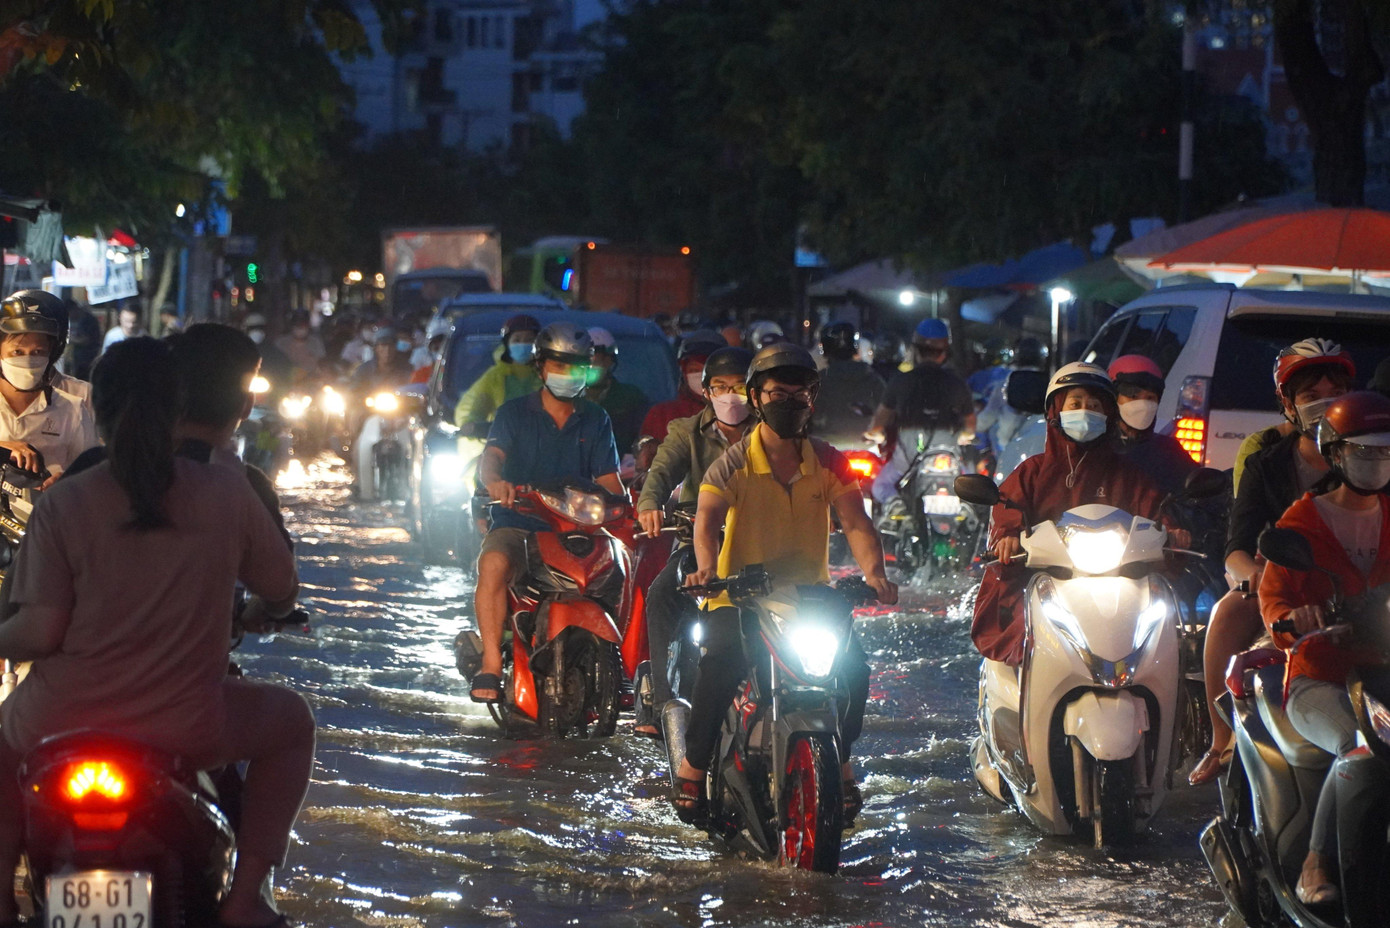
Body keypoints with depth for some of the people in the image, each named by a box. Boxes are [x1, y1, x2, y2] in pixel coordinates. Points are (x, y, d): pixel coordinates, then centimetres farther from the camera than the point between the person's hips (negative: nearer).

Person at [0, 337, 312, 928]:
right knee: (290, 721, 28)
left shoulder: (63, 503, -9)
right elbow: (283, 594, 6)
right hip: (184, 733, -1)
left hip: (62, 726, 1)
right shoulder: (226, 492, -5)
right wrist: (251, 615, 28)